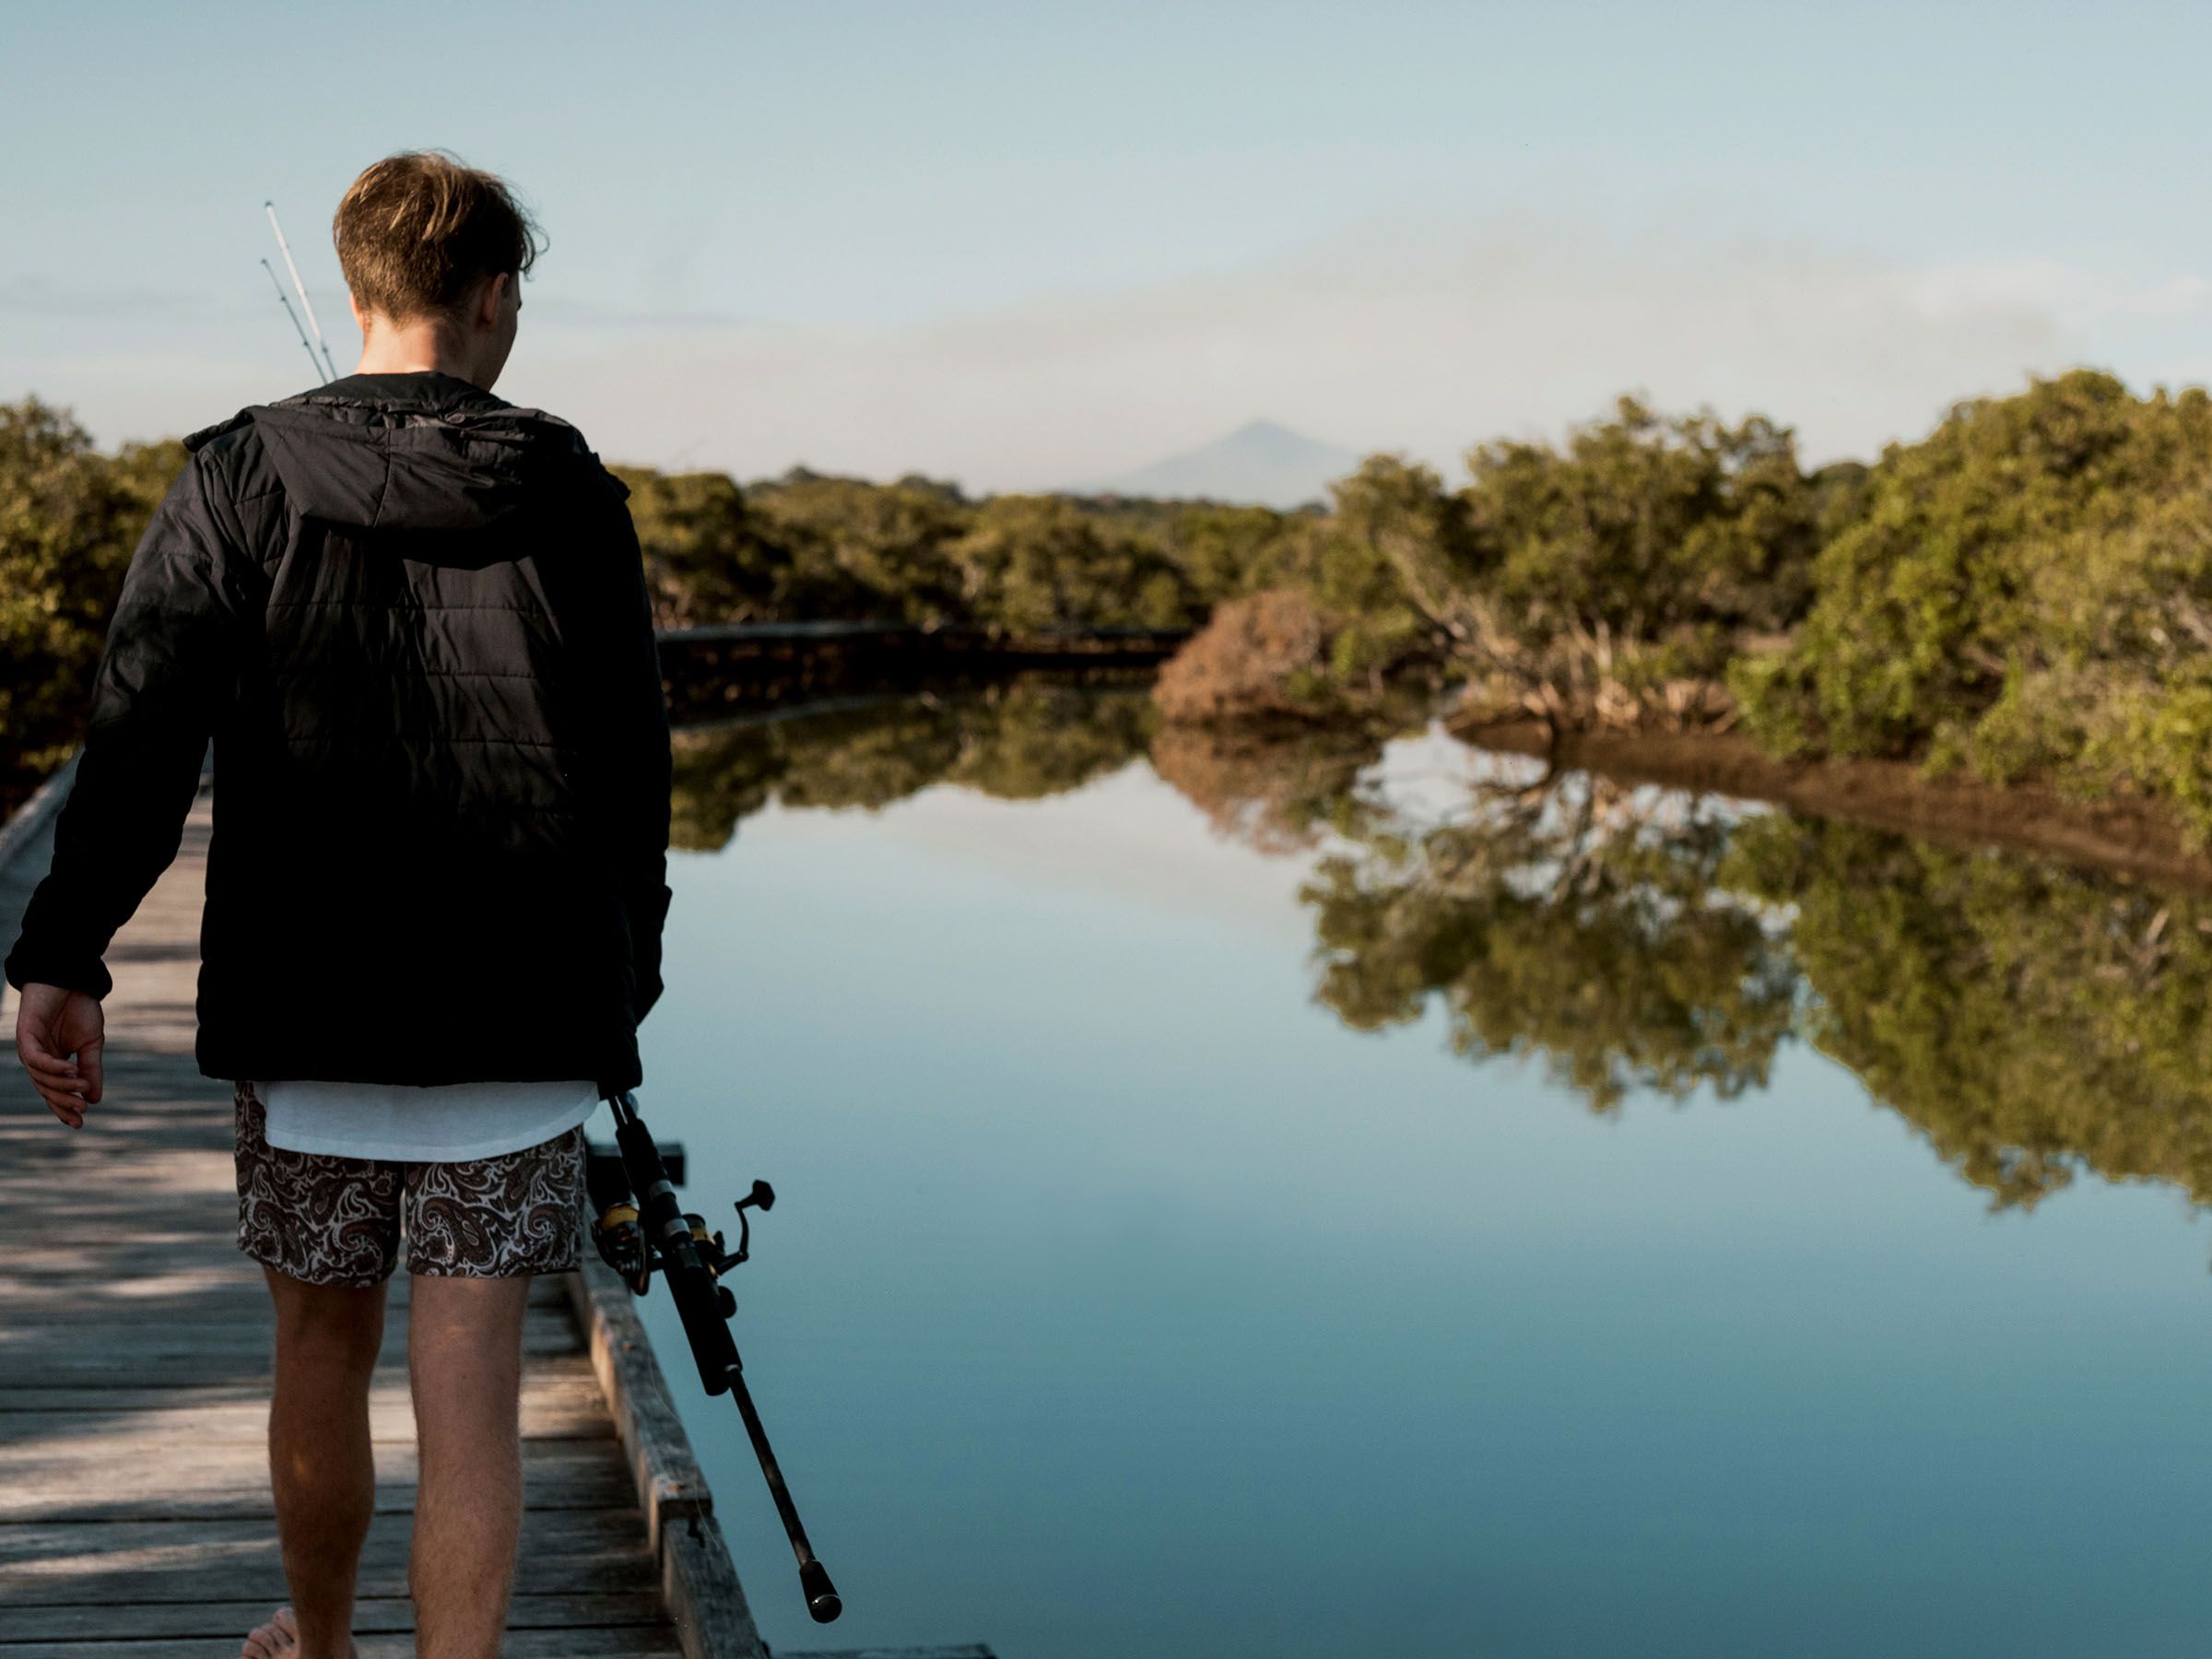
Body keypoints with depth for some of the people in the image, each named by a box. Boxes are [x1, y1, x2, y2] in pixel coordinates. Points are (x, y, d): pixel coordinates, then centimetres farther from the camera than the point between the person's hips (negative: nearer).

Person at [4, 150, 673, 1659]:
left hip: (305, 1004, 1)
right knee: (471, 1390, 0)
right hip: (518, 1013, -1)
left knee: (322, 1348, 18)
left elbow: (143, 730, -9)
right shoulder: (571, 496, 1)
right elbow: (633, 761, 5)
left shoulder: (241, 481, -1)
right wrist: (627, 970, 17)